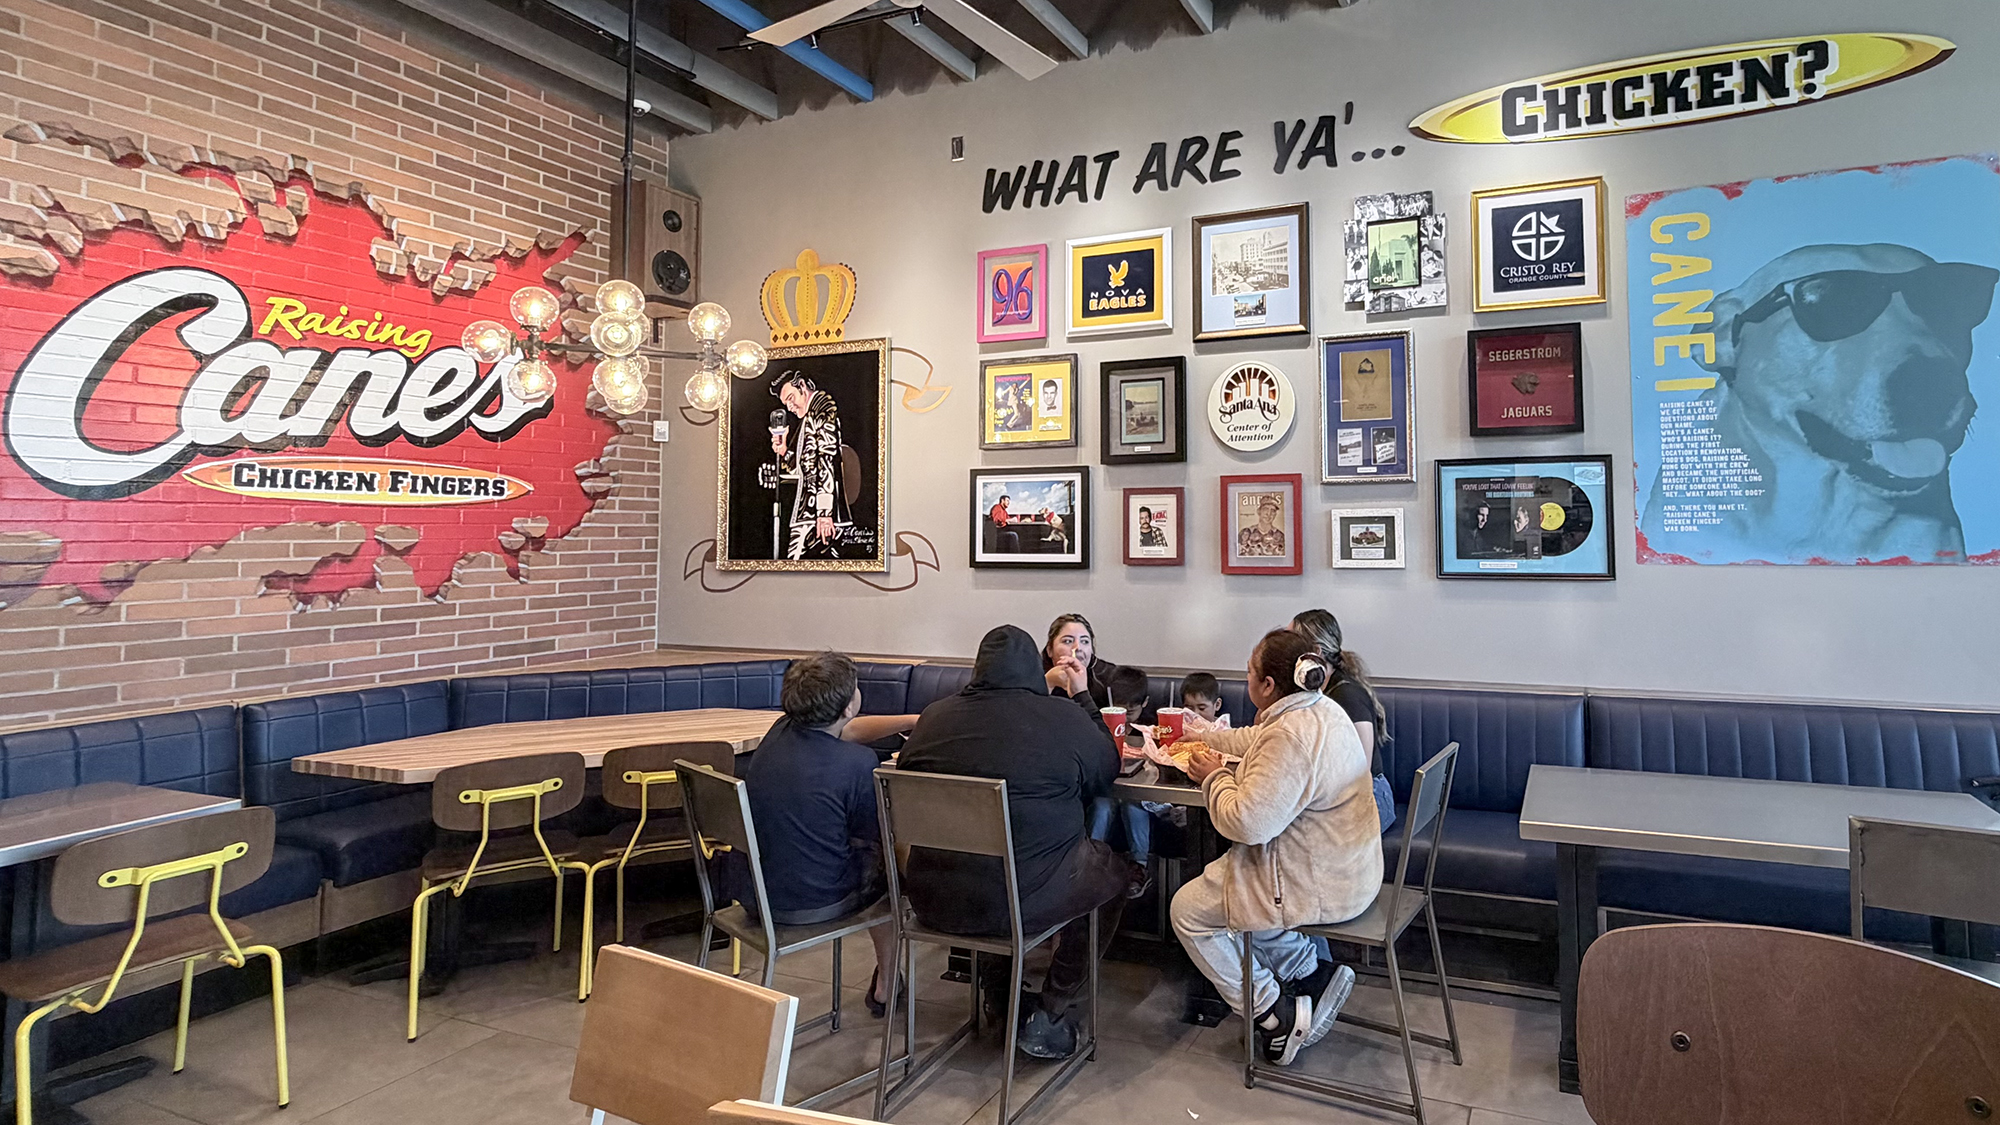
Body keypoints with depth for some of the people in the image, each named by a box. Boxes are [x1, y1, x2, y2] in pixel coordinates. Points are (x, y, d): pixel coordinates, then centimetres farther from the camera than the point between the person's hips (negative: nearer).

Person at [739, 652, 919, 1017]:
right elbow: (871, 840, -7)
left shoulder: (779, 733, -4)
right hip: (814, 904, -6)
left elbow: (847, 730, 16)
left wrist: (914, 720, 20)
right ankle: (886, 986, 36)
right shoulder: (858, 763, -24)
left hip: (753, 894, 6)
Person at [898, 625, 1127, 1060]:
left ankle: (1000, 993, 41)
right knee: (1115, 872, 21)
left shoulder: (933, 716, 0)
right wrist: (1081, 696, 19)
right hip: (1024, 901, -5)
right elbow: (1108, 770, 8)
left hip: (933, 900, 5)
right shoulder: (1064, 716, -10)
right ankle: (1047, 1016, 20)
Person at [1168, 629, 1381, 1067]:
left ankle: (1274, 1014, 9)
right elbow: (1256, 740, 24)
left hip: (1319, 884, -10)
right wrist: (1205, 738, 30)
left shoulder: (1291, 737, -28)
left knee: (1190, 911, 2)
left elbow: (1247, 823, -29)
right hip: (1346, 868, 10)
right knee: (1235, 896, 24)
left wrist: (1213, 776, -12)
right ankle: (1313, 974, 20)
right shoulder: (1324, 710, 4)